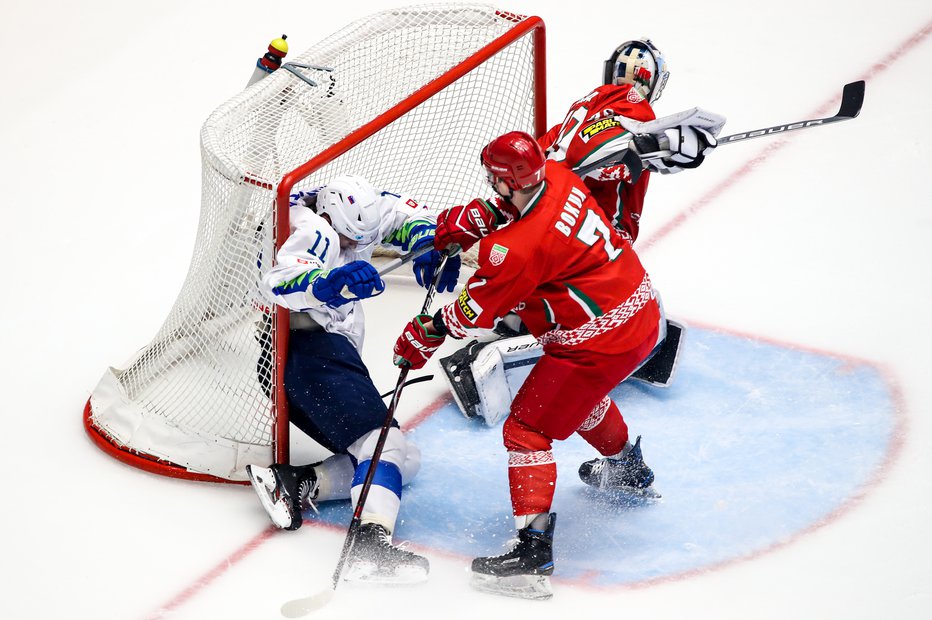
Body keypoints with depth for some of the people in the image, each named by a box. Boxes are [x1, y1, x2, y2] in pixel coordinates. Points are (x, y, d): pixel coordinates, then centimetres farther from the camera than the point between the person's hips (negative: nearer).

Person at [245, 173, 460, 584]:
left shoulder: (350, 215, 12)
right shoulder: (312, 230, -15)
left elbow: (405, 216, 14)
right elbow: (280, 281, -33)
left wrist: (428, 245, -10)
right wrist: (329, 283, -55)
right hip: (308, 346, -10)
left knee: (405, 459, 7)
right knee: (382, 441, -25)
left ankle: (298, 485, -13)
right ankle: (372, 542, -46)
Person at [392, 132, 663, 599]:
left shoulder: (518, 249, -27)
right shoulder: (556, 177, -4)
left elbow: (470, 313, -14)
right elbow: (508, 203, 20)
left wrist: (423, 336, 2)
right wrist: (459, 224, 9)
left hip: (601, 342, -10)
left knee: (526, 430, -4)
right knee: (581, 394, 36)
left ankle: (533, 547, -9)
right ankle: (628, 469, 60)